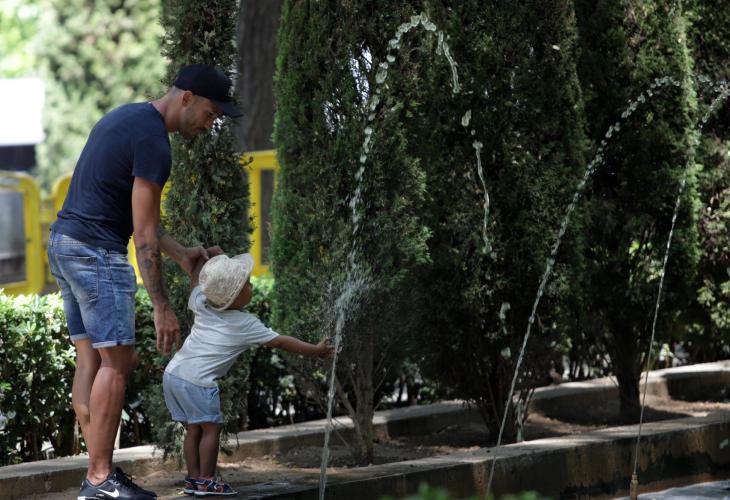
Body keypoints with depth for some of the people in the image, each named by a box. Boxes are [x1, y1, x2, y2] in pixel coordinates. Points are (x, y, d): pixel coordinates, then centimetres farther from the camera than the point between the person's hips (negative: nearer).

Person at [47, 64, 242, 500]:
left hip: (65, 241, 10)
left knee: (91, 359, 9)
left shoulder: (127, 118, 16)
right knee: (116, 362, -8)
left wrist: (183, 255, 23)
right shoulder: (153, 142, -15)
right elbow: (143, 234, -15)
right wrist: (162, 308, -13)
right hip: (97, 251, -10)